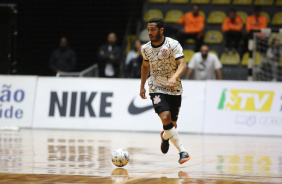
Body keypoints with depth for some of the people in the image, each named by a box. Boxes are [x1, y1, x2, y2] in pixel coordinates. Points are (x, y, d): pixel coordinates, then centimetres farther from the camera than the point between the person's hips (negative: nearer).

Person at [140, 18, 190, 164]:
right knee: (166, 118, -22)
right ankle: (182, 151, -19)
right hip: (156, 89, 1)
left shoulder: (173, 45, -13)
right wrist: (142, 86, 19)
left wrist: (174, 78, -41)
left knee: (172, 124, 6)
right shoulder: (145, 49, -1)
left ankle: (165, 136, 44)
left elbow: (182, 64, -23)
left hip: (174, 90, -1)